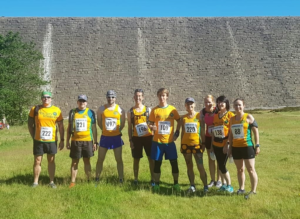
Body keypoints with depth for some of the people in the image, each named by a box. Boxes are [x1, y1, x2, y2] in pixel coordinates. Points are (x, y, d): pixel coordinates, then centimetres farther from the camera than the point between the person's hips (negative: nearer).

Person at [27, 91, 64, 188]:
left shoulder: (57, 110, 2)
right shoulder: (35, 109, 1)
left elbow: (61, 126, 5)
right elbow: (30, 124, 6)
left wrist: (62, 140, 3)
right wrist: (33, 137, 0)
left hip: (52, 141, 1)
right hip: (38, 141, 0)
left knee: (51, 161, 8)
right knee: (37, 161, 5)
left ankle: (52, 181, 17)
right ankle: (35, 182, 15)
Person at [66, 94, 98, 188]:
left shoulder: (90, 112, 4)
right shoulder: (72, 112, 7)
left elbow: (94, 128, 6)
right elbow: (69, 127, 12)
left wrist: (95, 142, 3)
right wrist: (67, 141, 8)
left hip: (87, 141, -1)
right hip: (75, 141, 1)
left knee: (87, 161, 8)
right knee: (74, 162, 5)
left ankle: (89, 180, 18)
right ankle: (72, 182, 12)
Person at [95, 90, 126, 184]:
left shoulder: (120, 110, -2)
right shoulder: (101, 109, -1)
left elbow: (122, 123, 8)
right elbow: (99, 122, 10)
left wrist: (117, 131, 9)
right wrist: (105, 130, 10)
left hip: (116, 137, -1)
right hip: (105, 137, 1)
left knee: (119, 159, 3)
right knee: (100, 159, 6)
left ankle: (121, 180, 12)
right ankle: (96, 179, 18)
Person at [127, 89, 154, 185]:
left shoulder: (148, 110, 1)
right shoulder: (130, 111, 3)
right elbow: (129, 127, 5)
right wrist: (130, 140, 0)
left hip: (148, 137, 0)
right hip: (136, 138, 0)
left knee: (151, 158, 3)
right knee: (136, 159, 7)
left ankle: (153, 179, 13)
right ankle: (136, 179, 18)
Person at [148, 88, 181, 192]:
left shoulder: (172, 109, 0)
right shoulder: (154, 110, 0)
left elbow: (179, 121, 11)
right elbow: (150, 123, 4)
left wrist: (177, 133, 1)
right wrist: (152, 127, -18)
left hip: (170, 141, 0)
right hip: (157, 141, 0)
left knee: (174, 162, 2)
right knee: (157, 163, 6)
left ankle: (176, 184, 17)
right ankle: (156, 184, 19)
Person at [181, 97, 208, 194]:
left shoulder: (199, 116, -1)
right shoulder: (183, 118, 7)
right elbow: (182, 132, 13)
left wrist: (203, 144, -1)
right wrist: (181, 145, 11)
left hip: (197, 144, -3)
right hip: (186, 144, 3)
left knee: (200, 166, -6)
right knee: (189, 166, 8)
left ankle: (205, 186, 3)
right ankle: (192, 186, 16)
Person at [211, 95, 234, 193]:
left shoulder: (230, 115, -7)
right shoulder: (215, 116, 11)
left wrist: (227, 145, -15)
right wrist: (212, 144, 11)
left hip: (225, 144, -6)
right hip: (216, 144, 6)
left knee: (222, 165, -7)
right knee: (220, 165, 9)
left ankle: (229, 186, 6)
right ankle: (226, 183, 24)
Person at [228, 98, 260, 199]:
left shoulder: (248, 117, -4)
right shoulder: (232, 119, 10)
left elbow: (256, 131, -5)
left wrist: (257, 145, -9)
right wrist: (230, 146, 15)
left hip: (247, 147, -5)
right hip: (236, 148, 5)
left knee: (251, 169, -3)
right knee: (239, 170, 12)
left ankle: (253, 191, 3)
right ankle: (241, 188, 23)